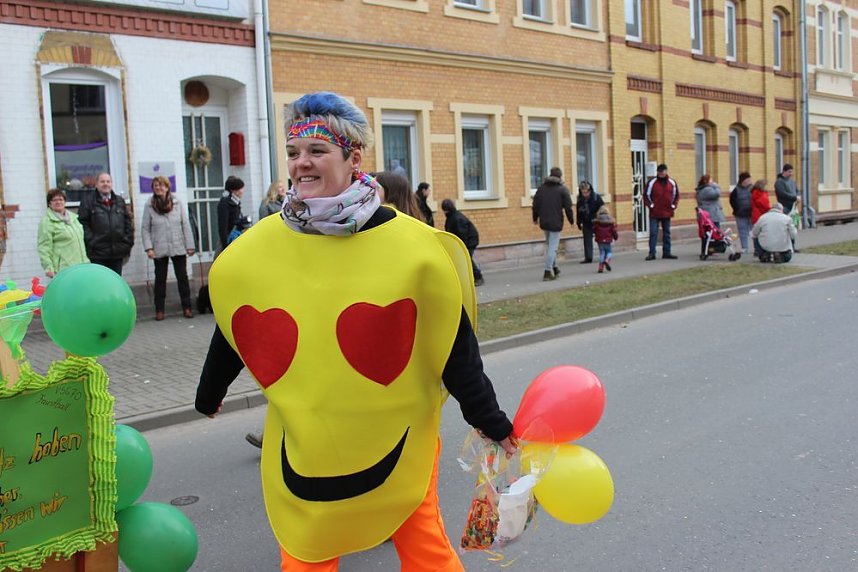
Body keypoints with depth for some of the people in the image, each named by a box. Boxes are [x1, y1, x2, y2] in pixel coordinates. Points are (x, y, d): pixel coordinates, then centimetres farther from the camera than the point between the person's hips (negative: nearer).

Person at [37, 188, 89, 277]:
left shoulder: (73, 217, 18)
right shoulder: (47, 222, -4)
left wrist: (85, 260, 22)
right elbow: (44, 248, -10)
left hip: (79, 266, 7)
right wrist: (48, 267, -17)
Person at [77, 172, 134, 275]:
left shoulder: (120, 201, 14)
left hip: (118, 252, 4)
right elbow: (83, 224, -6)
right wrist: (90, 241, -13)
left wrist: (128, 242, 5)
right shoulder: (88, 203, 0)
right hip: (98, 254, -4)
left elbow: (128, 223, 14)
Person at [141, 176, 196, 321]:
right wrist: (148, 248, -11)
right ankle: (159, 310, 15)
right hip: (159, 249, -1)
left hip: (178, 248, 1)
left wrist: (190, 245, -2)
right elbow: (145, 228, -2)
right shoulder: (149, 206, -2)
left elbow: (186, 225, 2)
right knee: (160, 279, 8)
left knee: (182, 277, 6)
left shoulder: (177, 203, 1)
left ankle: (187, 307, 14)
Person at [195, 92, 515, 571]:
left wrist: (491, 420, -2)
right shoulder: (258, 247, -5)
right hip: (302, 442, 3)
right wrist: (209, 395, 23)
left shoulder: (410, 243, -14)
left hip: (395, 437, -2)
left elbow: (452, 343, -8)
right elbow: (233, 334, 10)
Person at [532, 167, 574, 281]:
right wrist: (572, 220, 6)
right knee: (552, 247, -3)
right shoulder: (562, 189, -5)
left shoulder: (542, 187, 7)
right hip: (556, 222, -5)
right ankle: (548, 272, -6)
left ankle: (553, 267, 29)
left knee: (549, 245, 21)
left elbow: (535, 205, 7)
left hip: (544, 222, 5)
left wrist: (535, 218, 18)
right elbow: (568, 207, -6)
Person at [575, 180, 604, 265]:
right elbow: (579, 212, 7)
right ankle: (588, 258, 8)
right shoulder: (580, 199, -3)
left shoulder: (596, 197, -13)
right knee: (587, 240, 3)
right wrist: (579, 223, 9)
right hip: (586, 223, 3)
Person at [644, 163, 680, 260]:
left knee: (667, 233, 9)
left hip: (667, 213, 3)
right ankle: (652, 253, -2)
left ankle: (666, 253, 16)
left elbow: (676, 195, 16)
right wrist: (650, 205, -6)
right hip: (654, 213, -3)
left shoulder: (672, 183, 5)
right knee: (653, 233, -5)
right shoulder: (652, 182, -3)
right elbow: (646, 195, 2)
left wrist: (674, 206, 5)